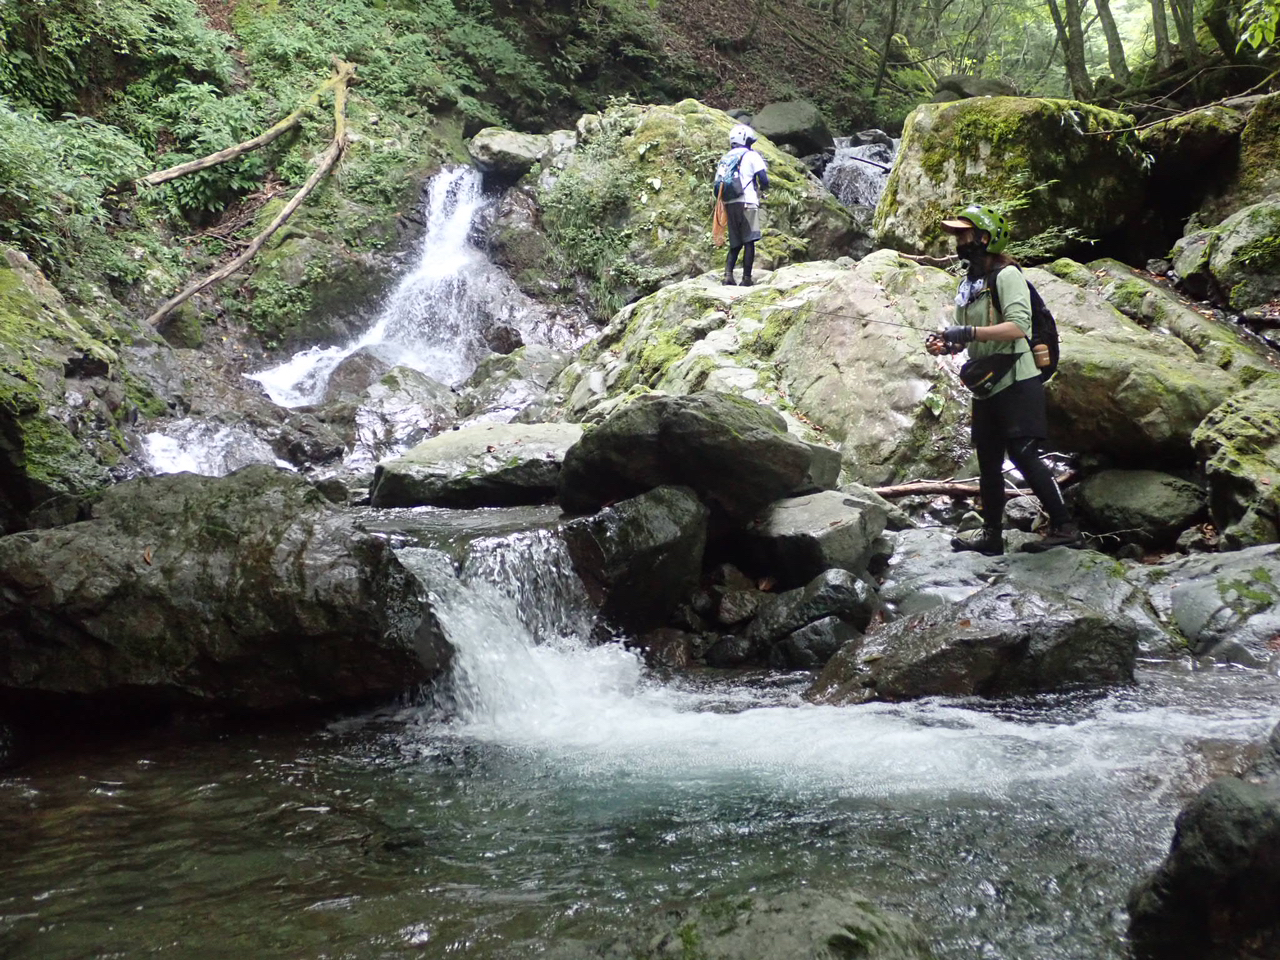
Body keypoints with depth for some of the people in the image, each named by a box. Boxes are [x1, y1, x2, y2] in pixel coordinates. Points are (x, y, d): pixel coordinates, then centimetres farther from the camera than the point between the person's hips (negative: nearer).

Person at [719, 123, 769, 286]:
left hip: (729, 204, 5)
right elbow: (764, 181, -7)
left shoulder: (726, 158, 18)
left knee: (735, 243, 10)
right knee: (749, 242, -4)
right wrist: (762, 187, 14)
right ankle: (746, 279, -9)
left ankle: (728, 275, -7)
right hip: (747, 203, -5)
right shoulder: (752, 156, 1)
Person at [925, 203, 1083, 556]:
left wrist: (969, 332, -27)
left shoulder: (1006, 274, -10)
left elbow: (1018, 326, -22)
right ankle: (992, 534, 19)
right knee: (988, 463, 11)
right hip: (985, 385, 9)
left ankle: (1064, 527, -5)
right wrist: (945, 344, -1)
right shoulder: (967, 283, 16)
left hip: (1015, 381, -9)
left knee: (1024, 456, -12)